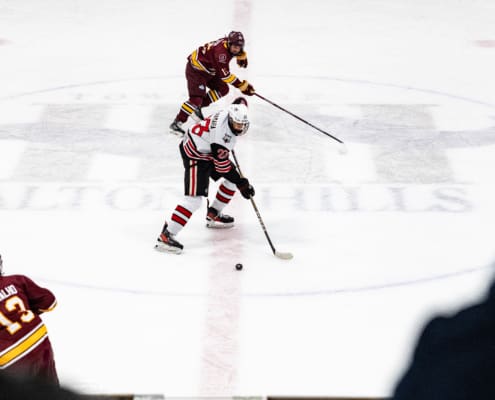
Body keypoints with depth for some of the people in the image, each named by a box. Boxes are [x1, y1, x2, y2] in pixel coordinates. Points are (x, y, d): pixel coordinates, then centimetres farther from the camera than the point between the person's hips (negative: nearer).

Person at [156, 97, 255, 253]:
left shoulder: (234, 112, -12)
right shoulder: (221, 134, -35)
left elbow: (241, 101, 15)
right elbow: (222, 165, -26)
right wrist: (241, 183, -20)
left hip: (208, 150, 10)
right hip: (195, 155, -10)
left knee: (233, 179, 16)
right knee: (194, 198, -20)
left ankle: (213, 215, 31)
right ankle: (165, 236, -23)